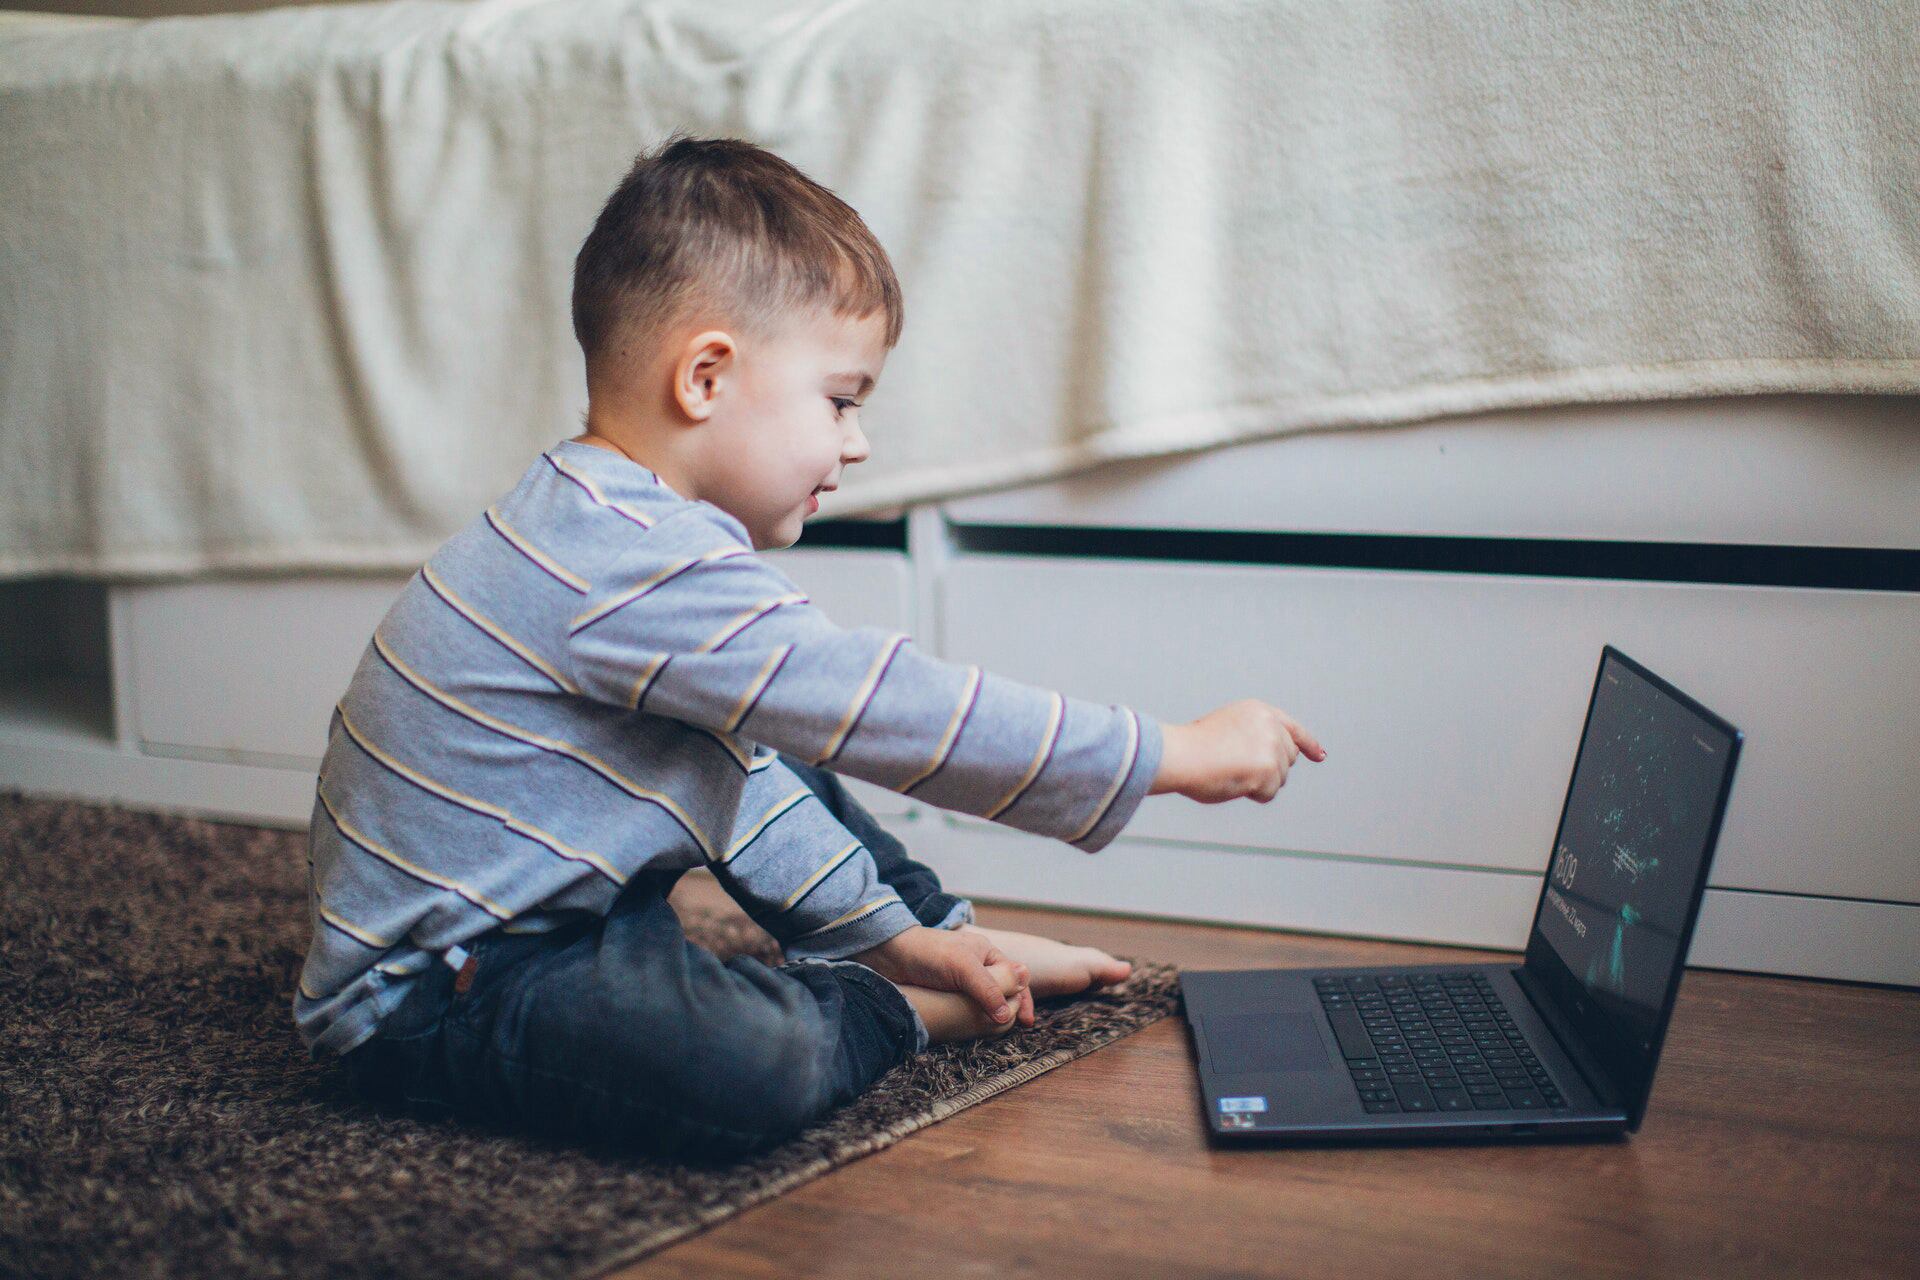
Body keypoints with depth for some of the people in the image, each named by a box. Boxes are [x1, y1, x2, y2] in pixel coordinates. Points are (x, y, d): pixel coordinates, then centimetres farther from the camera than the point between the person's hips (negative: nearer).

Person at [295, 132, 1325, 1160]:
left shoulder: (612, 536, 7)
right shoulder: (639, 572, -27)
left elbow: (739, 774, 14)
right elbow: (892, 712, -27)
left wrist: (894, 934, 11)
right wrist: (1175, 755, -19)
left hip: (548, 908, 11)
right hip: (428, 994, -10)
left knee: (778, 776, 18)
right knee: (756, 1068, -32)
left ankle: (943, 943, 23)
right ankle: (897, 1010, -3)